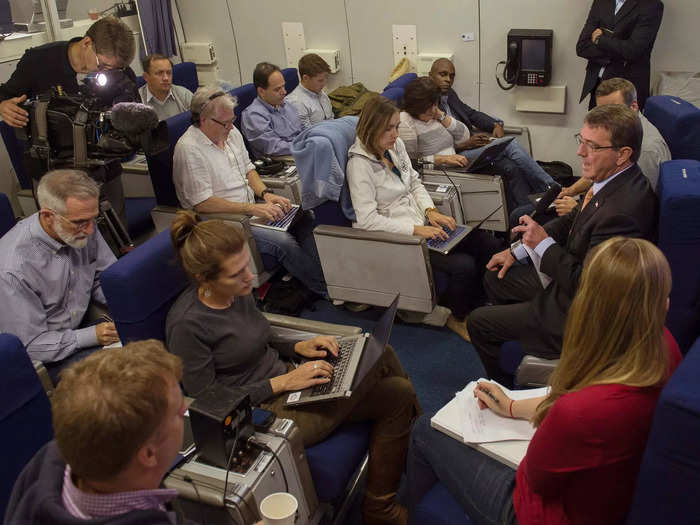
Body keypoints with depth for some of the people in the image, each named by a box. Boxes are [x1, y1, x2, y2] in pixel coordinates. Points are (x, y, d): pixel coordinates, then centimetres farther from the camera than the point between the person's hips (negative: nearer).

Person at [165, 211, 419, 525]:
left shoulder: (238, 292, 3)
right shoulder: (186, 324, -21)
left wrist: (299, 348, -1)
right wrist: (283, 382, -20)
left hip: (285, 381, 8)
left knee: (398, 392, -6)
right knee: (381, 357, -12)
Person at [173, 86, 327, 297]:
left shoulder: (231, 132, 6)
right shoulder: (189, 149, -20)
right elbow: (202, 203, -24)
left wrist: (266, 193, -3)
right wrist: (252, 208, -25)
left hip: (249, 208, 9)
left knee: (303, 219, -9)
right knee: (282, 241, -24)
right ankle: (325, 289, -10)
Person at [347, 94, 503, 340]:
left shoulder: (396, 145, 7)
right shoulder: (360, 164, -16)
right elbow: (367, 220, -21)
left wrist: (430, 211, -2)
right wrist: (416, 230, -23)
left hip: (422, 225, 8)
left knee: (488, 245, -4)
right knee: (463, 265, -23)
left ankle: (476, 304, 17)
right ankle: (458, 318, 6)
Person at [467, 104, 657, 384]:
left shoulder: (622, 211, -36)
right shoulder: (614, 179, -6)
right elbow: (573, 221, 10)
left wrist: (544, 244, -22)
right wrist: (519, 249, 7)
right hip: (572, 278, 10)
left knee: (478, 322, 2)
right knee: (495, 277, 22)